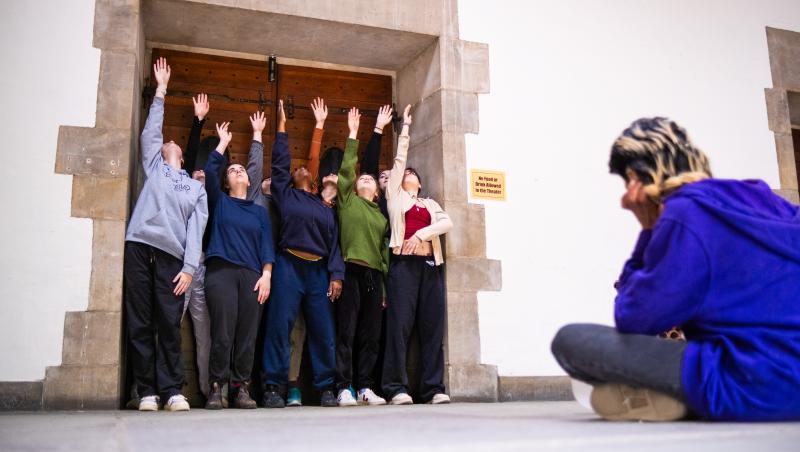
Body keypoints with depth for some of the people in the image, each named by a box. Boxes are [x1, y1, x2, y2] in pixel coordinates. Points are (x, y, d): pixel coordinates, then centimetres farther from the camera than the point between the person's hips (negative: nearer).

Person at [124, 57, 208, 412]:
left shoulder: (196, 188, 19)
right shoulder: (154, 166, 22)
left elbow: (196, 229, 8)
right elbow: (151, 130, 16)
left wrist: (189, 267, -4)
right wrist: (161, 90, 19)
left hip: (171, 255, 0)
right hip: (139, 246, 0)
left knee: (169, 325, -5)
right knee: (140, 323, -3)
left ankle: (171, 390, -2)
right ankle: (146, 390, 0)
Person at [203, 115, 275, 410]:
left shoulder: (259, 211, 21)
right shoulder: (219, 201, 16)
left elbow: (266, 245, 12)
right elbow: (209, 171, 3)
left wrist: (266, 275, -1)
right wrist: (223, 142, 14)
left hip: (251, 275, 2)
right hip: (220, 271, -2)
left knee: (247, 335, -4)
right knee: (222, 333, -11)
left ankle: (242, 388, 1)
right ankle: (216, 388, -5)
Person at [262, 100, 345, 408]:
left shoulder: (324, 207, 21)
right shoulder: (285, 194, 15)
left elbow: (334, 241, 13)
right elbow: (279, 163, 8)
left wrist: (336, 274, 1)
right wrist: (282, 127, 11)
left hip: (319, 270, 3)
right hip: (289, 266, -3)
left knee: (323, 331, 1)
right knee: (279, 326, -8)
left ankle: (326, 388, 7)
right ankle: (273, 387, -4)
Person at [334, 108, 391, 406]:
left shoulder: (382, 215, 20)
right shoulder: (348, 200, 11)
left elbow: (384, 250, 18)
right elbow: (346, 169, -1)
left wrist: (384, 286, 12)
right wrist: (353, 135, -2)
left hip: (374, 275, 4)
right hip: (351, 271, -4)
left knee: (371, 336, 4)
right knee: (346, 333, -6)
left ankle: (365, 387, 10)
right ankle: (344, 389, -3)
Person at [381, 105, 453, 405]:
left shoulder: (430, 204, 24)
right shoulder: (395, 195, 18)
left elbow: (447, 223, 5)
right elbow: (399, 158, 15)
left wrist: (422, 234, -9)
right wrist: (405, 127, 22)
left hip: (430, 264, 3)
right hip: (404, 262, -3)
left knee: (433, 327, -1)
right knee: (400, 324, -10)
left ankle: (434, 388, 0)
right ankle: (396, 388, -9)